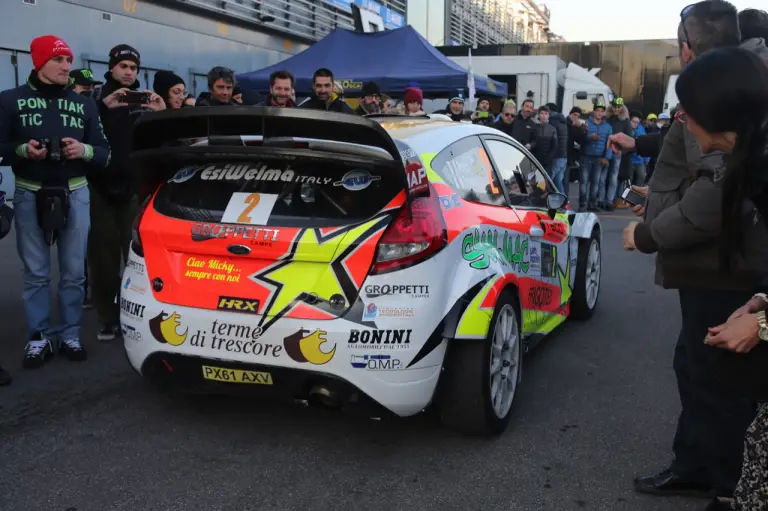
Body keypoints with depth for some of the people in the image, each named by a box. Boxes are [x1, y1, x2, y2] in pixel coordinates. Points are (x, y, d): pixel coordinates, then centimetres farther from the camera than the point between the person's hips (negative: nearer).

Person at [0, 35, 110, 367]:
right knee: (36, 273, 4)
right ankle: (38, 339, 14)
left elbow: (104, 153, 9)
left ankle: (70, 336, 18)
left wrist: (85, 150, -12)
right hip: (30, 196, -2)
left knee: (73, 272, 6)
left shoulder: (84, 104, 11)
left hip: (75, 194, 2)